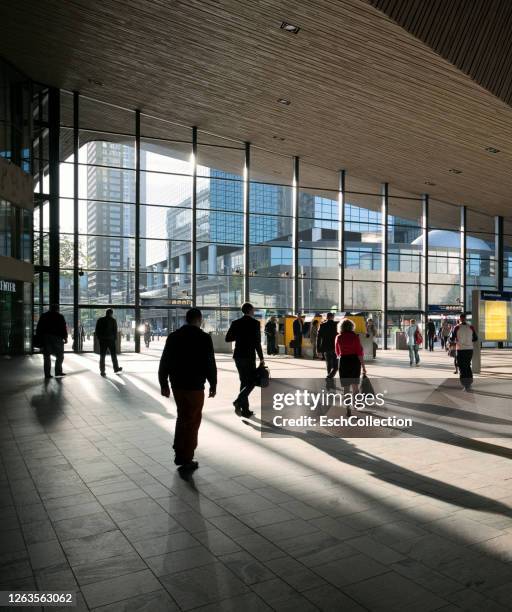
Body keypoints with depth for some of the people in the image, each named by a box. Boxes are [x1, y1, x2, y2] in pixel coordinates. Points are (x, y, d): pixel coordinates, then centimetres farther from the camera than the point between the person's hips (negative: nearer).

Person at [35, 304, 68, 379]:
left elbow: (39, 328, 9)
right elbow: (64, 328, -4)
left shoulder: (43, 316, 11)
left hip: (45, 338, 3)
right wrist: (65, 338, 0)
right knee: (60, 356, 8)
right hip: (56, 338, -3)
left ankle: (47, 374, 3)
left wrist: (38, 338, 12)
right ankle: (58, 372, 2)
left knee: (46, 357, 6)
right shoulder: (60, 317, 1)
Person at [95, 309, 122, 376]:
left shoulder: (100, 320, 4)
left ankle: (102, 371, 2)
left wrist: (99, 338, 11)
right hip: (111, 340, -3)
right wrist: (115, 339, 6)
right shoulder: (113, 320, -5)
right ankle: (116, 368, 20)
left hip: (102, 340, 3)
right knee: (113, 354, 11)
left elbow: (96, 331, 3)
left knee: (102, 356, 5)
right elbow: (115, 331, -5)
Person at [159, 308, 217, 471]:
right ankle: (187, 460, 8)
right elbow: (210, 364, -10)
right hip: (195, 386, -5)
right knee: (193, 421, 4)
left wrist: (164, 384, 12)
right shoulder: (204, 338, -9)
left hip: (176, 385, 5)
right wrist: (213, 385, 0)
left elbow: (164, 363, 6)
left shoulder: (173, 336, 5)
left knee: (182, 417, 21)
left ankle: (179, 454, 24)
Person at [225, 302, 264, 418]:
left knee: (244, 381, 14)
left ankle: (245, 410, 15)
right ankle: (239, 401, -19)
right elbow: (257, 342, -13)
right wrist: (261, 358, -7)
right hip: (249, 356, -6)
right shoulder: (255, 323, -8)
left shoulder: (235, 323, 6)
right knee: (252, 381, 2)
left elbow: (228, 339, 5)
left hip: (238, 356, 6)